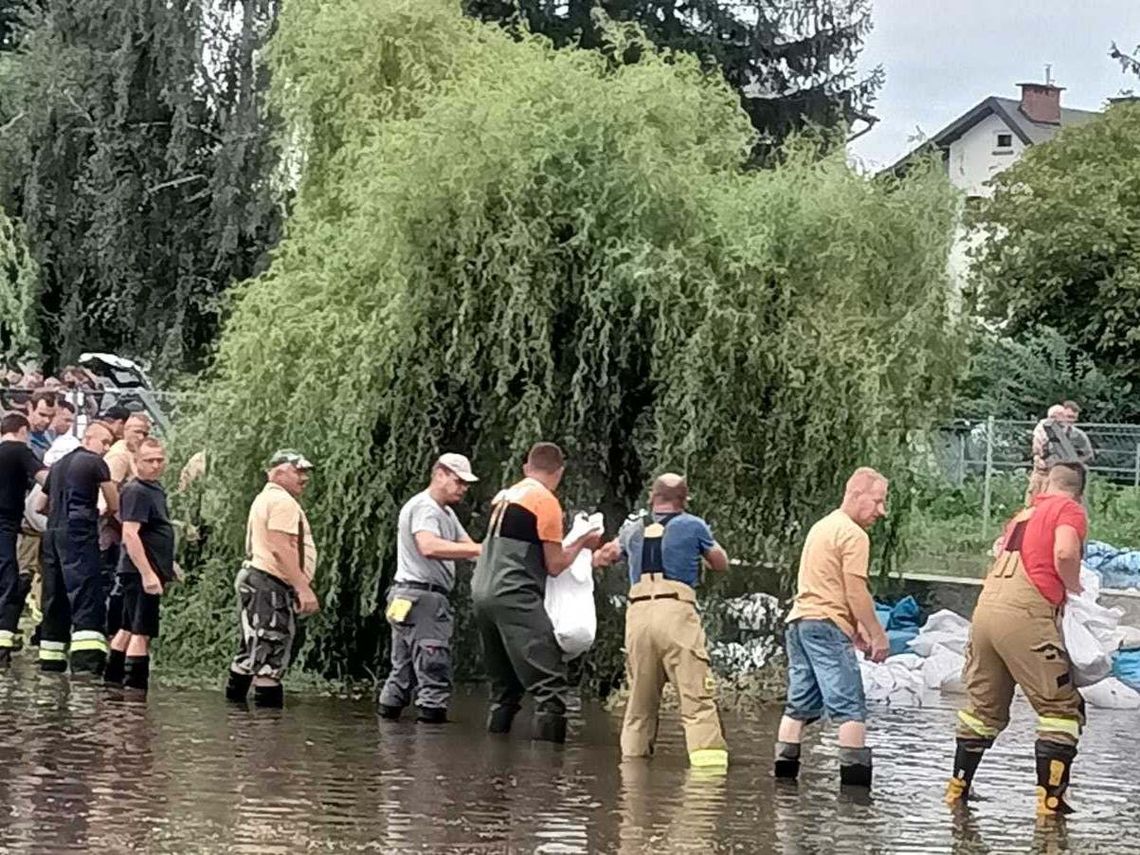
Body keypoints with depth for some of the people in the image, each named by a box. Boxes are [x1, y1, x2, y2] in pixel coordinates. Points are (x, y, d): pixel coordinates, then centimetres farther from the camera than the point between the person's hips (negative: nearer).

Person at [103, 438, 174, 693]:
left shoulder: (155, 489, 16)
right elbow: (130, 534, -23)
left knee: (129, 628, 15)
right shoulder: (136, 491, -15)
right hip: (141, 572, -10)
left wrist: (168, 567, 27)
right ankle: (135, 687, -9)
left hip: (148, 572, 10)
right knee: (142, 631, -9)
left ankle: (112, 680, 23)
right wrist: (148, 573, -27)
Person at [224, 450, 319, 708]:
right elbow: (281, 548, -22)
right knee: (271, 655, -12)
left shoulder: (265, 499, 22)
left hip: (256, 579, 11)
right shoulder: (282, 502, -12)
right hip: (271, 585, -11)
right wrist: (303, 587, -25)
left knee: (252, 652, 16)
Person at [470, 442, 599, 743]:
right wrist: (581, 543, 11)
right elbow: (555, 565, -6)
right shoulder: (547, 503, -5)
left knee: (505, 687, 17)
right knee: (551, 685, -11)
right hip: (515, 597, -8)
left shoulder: (503, 497, 18)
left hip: (483, 594, 8)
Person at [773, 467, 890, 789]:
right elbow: (857, 592, -14)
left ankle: (784, 766, 10)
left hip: (798, 620, 9)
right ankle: (854, 772, -14)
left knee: (801, 704, 12)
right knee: (851, 706, -9)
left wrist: (855, 628, 24)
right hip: (827, 625, -9)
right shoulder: (853, 535, -9)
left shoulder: (822, 527, 21)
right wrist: (878, 634, -8)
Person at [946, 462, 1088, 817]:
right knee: (1062, 708, 1)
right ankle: (1049, 797, -5)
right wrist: (1074, 589, 0)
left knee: (984, 705, 20)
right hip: (1025, 615, -7)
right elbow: (1065, 553, -17)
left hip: (986, 608, 7)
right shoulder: (1070, 511, 2)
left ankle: (958, 786, 27)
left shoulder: (1023, 514, 23)